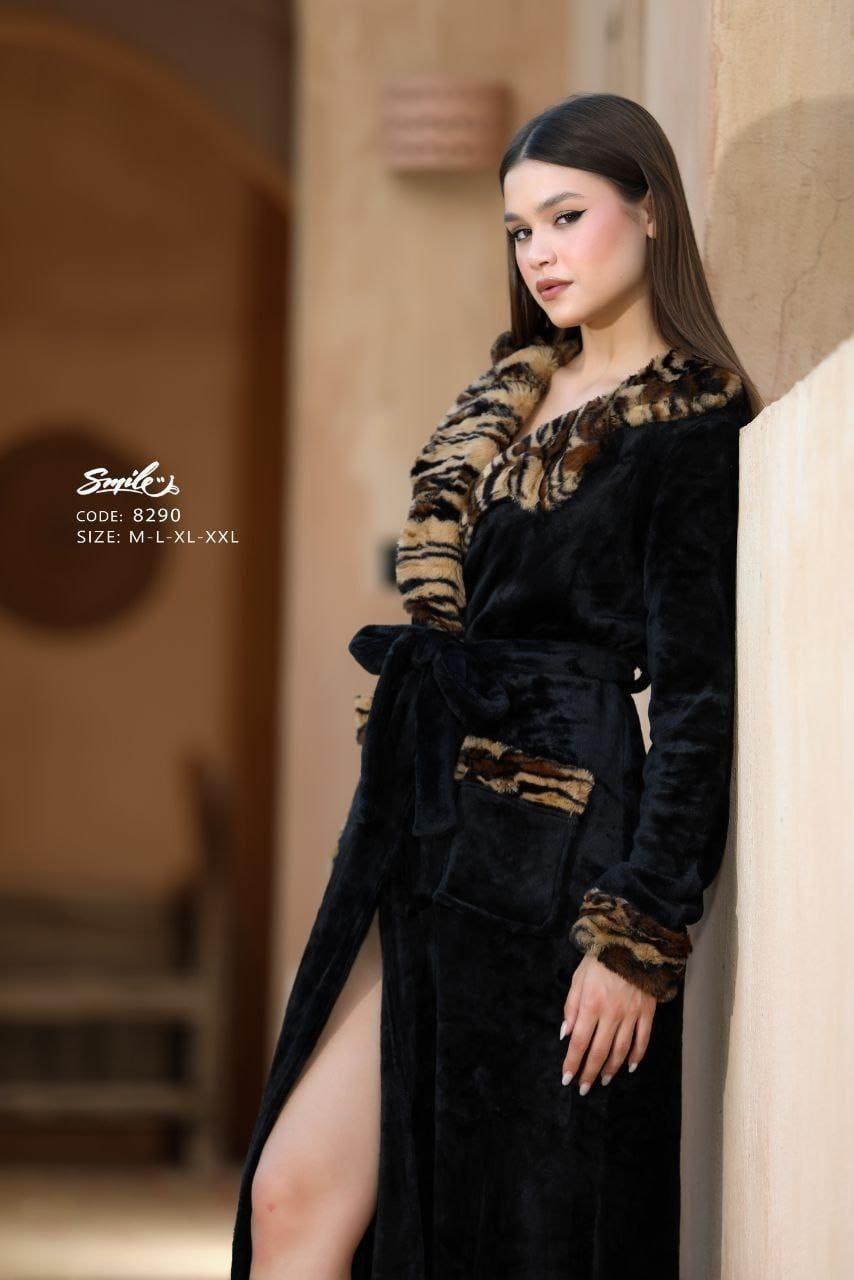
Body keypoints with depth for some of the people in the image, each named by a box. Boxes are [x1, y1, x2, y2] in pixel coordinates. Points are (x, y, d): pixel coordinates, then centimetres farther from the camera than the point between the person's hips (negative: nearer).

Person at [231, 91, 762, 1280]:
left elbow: (699, 703, -12)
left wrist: (639, 939, -17)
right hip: (432, 846, 8)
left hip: (552, 867, -7)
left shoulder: (693, 433, -7)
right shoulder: (509, 398, 17)